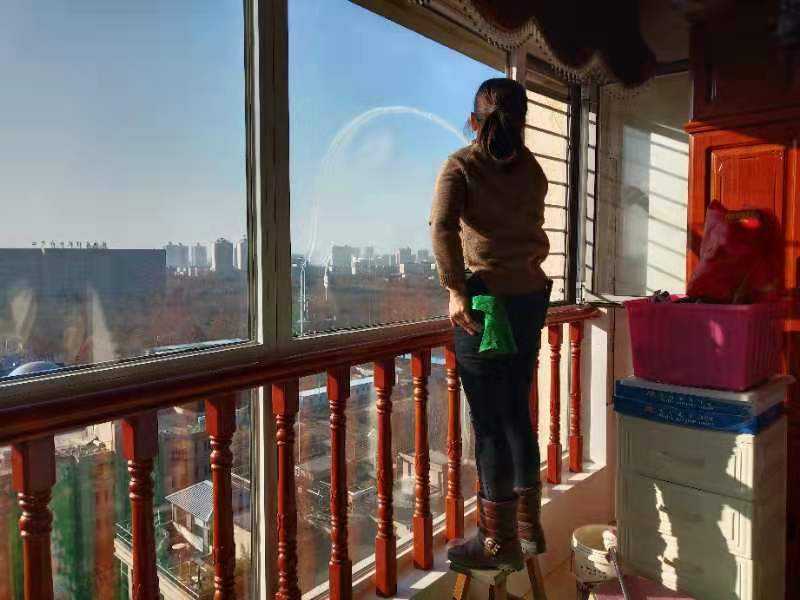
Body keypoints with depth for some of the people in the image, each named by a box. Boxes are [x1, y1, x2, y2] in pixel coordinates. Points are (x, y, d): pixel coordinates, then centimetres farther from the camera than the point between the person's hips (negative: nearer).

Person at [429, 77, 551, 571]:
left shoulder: (461, 166, -3)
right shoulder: (533, 170, 12)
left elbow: (443, 226, -20)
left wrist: (456, 289, -19)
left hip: (486, 297, -6)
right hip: (531, 295, 6)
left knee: (489, 420, 2)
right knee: (517, 411, 16)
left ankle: (501, 541, 14)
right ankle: (529, 524, 28)